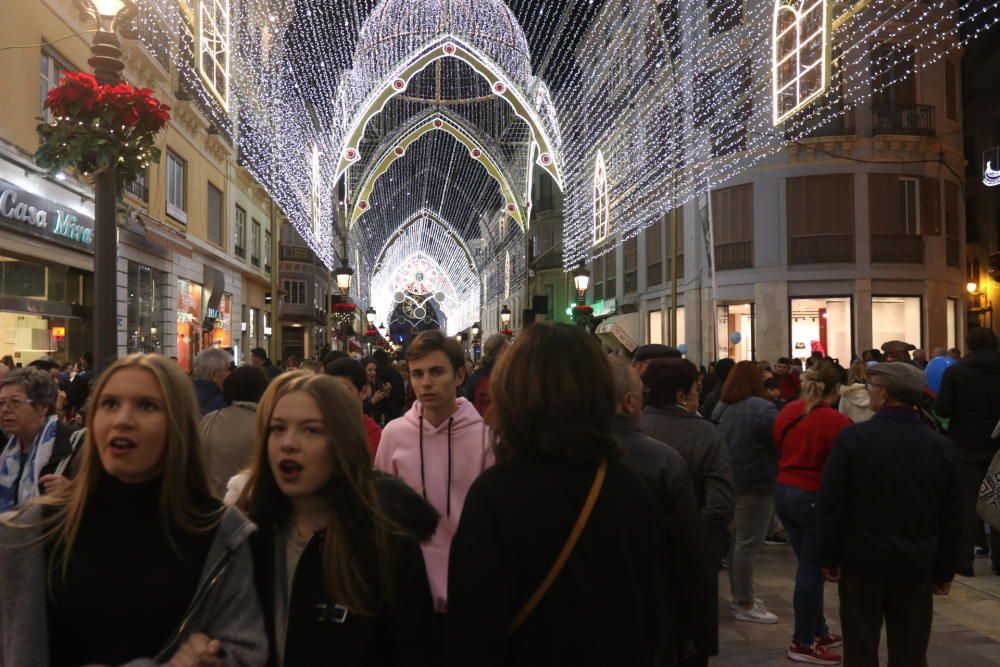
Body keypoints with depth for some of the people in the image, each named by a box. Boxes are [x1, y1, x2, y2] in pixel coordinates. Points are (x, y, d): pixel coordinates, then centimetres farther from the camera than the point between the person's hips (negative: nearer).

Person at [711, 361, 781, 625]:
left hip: (731, 481, 9)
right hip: (755, 484, -8)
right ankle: (744, 605, 5)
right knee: (748, 544, -2)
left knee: (736, 540, 17)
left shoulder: (722, 408, 8)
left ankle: (740, 596, 27)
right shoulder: (762, 409, -18)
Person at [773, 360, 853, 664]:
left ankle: (819, 631, 30)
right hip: (815, 497, -7)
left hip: (784, 491, 7)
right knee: (813, 568, 3)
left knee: (808, 564, 18)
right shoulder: (836, 422, -17)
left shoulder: (787, 413, 4)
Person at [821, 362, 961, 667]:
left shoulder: (853, 437, -12)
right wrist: (945, 572, 13)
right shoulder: (941, 445, -1)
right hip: (916, 566, 3)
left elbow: (831, 503, -11)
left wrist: (830, 558, -1)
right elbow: (951, 516, 4)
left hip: (863, 561, -3)